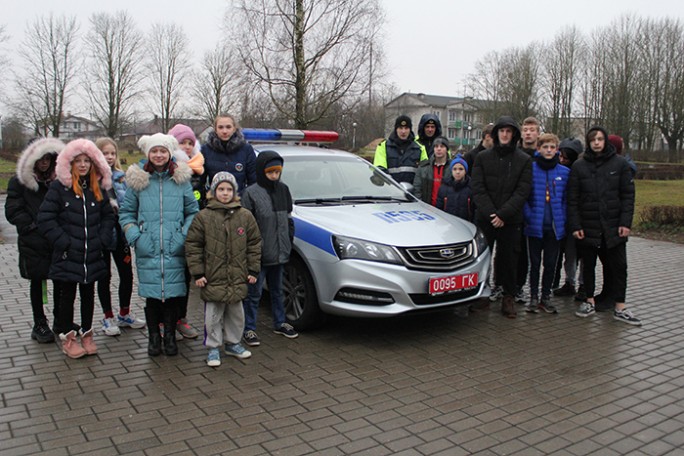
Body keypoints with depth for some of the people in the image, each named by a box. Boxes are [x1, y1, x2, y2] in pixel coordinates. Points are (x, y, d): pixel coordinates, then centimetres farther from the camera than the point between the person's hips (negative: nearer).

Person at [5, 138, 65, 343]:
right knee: (37, 281, 8)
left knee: (60, 280, 6)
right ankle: (39, 325, 19)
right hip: (33, 242, -2)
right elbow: (12, 211, -3)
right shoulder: (19, 181, 0)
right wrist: (34, 226, -13)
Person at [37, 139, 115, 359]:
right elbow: (45, 218, -10)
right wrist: (63, 242, -13)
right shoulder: (59, 187, -8)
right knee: (67, 297, 8)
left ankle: (87, 334, 29)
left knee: (88, 295, 15)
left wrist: (102, 240, -1)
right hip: (67, 257, -3)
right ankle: (67, 337, 22)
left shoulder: (97, 188, 4)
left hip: (93, 256, 4)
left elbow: (108, 215, 11)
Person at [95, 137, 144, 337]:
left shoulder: (121, 177, 6)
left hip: (120, 232, 4)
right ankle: (108, 318, 22)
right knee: (104, 276, 9)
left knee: (127, 274, 10)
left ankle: (124, 314, 28)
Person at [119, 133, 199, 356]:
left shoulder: (181, 179, 7)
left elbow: (193, 212, 11)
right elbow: (126, 213, 12)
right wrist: (135, 237, -2)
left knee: (173, 293, 2)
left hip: (175, 250, 0)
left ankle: (170, 336, 17)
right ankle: (153, 336, 19)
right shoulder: (138, 180, 7)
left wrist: (185, 236, -2)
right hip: (147, 250, 0)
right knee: (151, 295, 3)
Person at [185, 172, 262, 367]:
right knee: (213, 316, 5)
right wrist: (197, 272, -6)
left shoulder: (245, 216, 2)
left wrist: (253, 270, 3)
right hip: (212, 279, -2)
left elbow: (254, 244, 7)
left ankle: (232, 343, 34)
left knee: (236, 313, 16)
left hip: (237, 278, 3)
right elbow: (192, 245, -2)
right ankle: (213, 348, 20)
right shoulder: (203, 216, -4)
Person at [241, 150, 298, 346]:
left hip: (279, 253, 6)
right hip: (259, 254, -5)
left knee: (277, 290, 19)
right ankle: (249, 329, 16)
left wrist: (289, 242, 11)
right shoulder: (251, 193, -11)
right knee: (254, 293, 4)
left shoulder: (283, 190, 7)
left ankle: (280, 323, 33)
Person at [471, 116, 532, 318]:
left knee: (509, 259, 4)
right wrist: (490, 212, -12)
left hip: (511, 220, 0)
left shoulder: (524, 160, 5)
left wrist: (503, 214, -13)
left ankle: (508, 296, 17)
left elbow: (523, 191, -3)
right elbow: (477, 188, 0)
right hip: (484, 218, 1)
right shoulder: (482, 157, 6)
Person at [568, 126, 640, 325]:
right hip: (588, 226, 0)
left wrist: (625, 222, -7)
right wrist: (575, 225, -7)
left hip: (613, 226, 0)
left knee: (618, 266, 2)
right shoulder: (579, 166, 1)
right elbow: (572, 199, 0)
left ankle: (620, 308, 12)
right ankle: (589, 302, 24)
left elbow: (628, 195, 1)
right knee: (588, 265, 10)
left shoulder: (620, 164, 2)